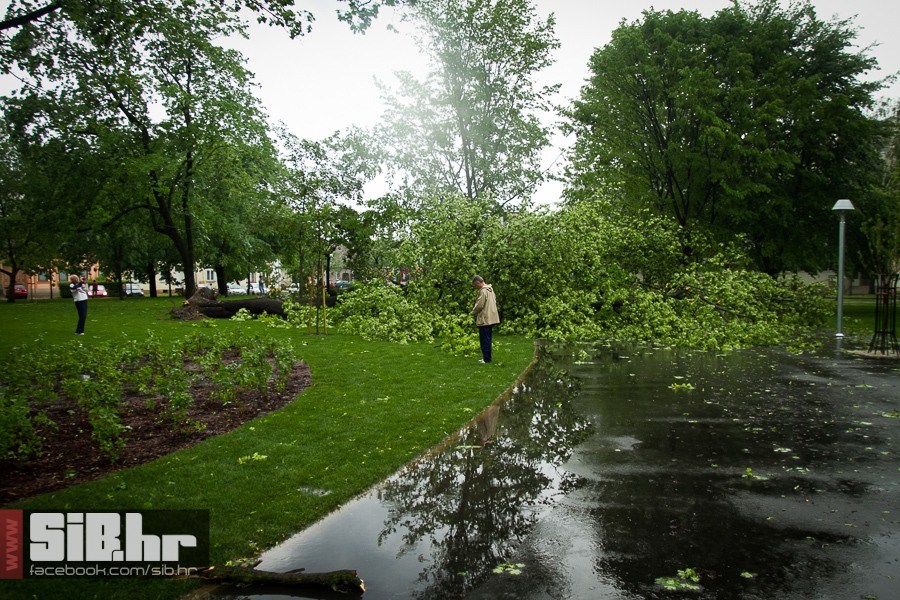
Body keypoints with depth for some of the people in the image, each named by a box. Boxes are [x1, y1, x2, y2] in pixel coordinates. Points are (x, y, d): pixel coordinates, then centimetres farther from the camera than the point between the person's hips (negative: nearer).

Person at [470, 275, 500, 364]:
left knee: (484, 340, -4)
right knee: (488, 339, 16)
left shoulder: (483, 291, -16)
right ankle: (487, 357, 22)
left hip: (484, 319, -10)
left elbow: (479, 306, -19)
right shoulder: (490, 289, 13)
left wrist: (472, 313, -1)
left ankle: (486, 358, -2)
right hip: (491, 319, 10)